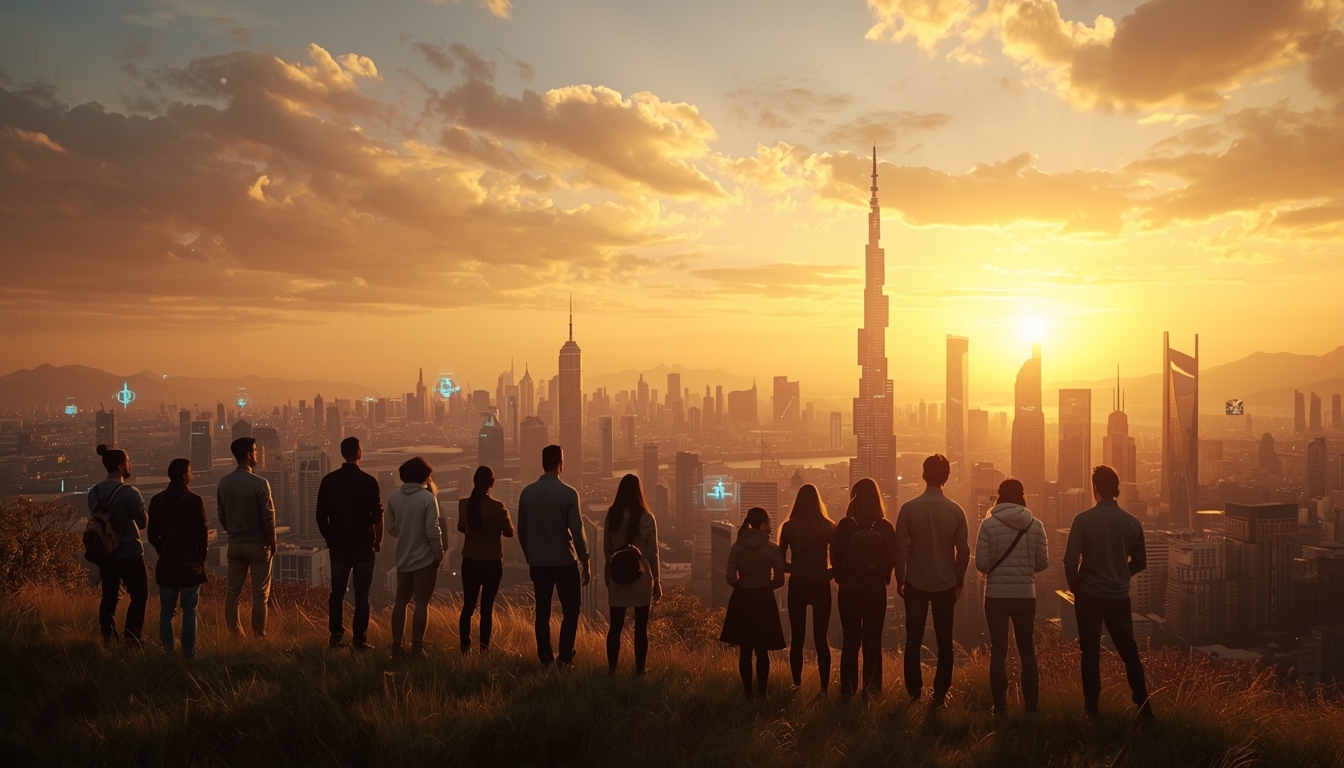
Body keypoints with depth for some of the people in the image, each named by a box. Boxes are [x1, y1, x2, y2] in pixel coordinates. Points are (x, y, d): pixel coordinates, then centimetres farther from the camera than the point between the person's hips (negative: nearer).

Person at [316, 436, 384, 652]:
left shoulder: (329, 481, 0)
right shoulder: (369, 481, -10)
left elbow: (321, 516, 4)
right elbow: (377, 516, -8)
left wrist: (329, 538, 16)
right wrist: (379, 540, 5)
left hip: (338, 545, 3)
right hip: (363, 546, -3)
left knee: (337, 593, 11)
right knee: (361, 596, 1)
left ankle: (336, 638, 14)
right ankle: (359, 641, 1)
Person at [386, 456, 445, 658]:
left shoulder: (394, 496, -2)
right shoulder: (428, 497, -17)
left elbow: (391, 527, 6)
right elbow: (433, 530, -18)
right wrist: (439, 554, -5)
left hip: (403, 557, 5)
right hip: (425, 558, -5)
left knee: (401, 601, 15)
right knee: (421, 603, 3)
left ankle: (396, 645, 19)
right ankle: (417, 647, 6)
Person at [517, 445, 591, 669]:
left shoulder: (527, 493, -1)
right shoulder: (568, 493, -12)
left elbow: (521, 530, 6)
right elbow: (577, 530, -12)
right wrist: (585, 563, -5)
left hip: (538, 563, 4)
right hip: (565, 562, -4)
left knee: (543, 612, 11)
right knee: (570, 610, 8)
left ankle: (545, 659, 14)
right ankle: (565, 658, 2)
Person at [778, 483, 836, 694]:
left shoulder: (789, 527, -6)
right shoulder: (828, 527, -6)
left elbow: (781, 561, -5)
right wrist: (827, 574, 11)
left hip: (797, 586, 0)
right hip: (820, 586, 0)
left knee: (797, 638, 11)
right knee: (821, 637, 7)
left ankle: (797, 685, 14)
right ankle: (824, 687, 6)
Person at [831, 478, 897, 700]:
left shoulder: (845, 526, -10)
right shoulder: (885, 527, -7)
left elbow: (836, 557, -5)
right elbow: (892, 559, -2)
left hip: (849, 590, 0)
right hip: (876, 591, 1)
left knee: (850, 641, 10)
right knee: (872, 641, 10)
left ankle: (847, 690, 12)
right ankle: (871, 689, 12)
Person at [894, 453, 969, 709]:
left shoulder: (909, 508, -10)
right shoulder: (955, 510, -6)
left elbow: (901, 548, -9)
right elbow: (963, 551, -3)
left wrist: (900, 579, 4)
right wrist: (958, 582, 10)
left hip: (916, 584, -1)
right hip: (946, 585, 1)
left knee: (913, 640, 11)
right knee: (944, 640, 10)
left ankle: (914, 691, 13)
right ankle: (940, 693, 9)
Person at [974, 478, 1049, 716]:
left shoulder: (989, 524, -9)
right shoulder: (1035, 525, -3)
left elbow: (982, 564, -10)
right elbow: (1043, 563, 0)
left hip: (996, 595, -1)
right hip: (1025, 595, 1)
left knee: (998, 650, 7)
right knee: (1027, 650, 12)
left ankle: (1000, 706, 8)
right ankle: (1031, 705, 13)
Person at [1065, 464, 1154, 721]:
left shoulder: (1083, 520, -13)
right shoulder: (1132, 522, -2)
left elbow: (1070, 560, -13)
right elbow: (1140, 562, 7)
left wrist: (1076, 587, 4)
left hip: (1089, 596, -3)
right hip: (1120, 597, 3)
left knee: (1091, 653, 6)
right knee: (1129, 651, 12)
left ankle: (1092, 708, 7)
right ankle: (1144, 707, 12)